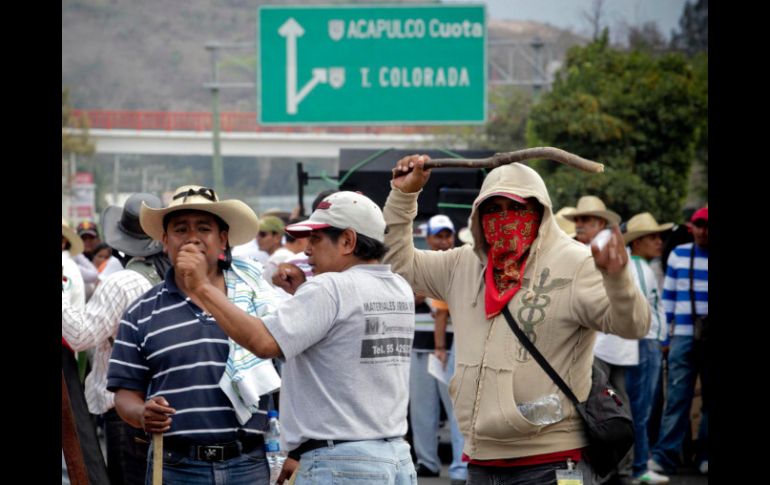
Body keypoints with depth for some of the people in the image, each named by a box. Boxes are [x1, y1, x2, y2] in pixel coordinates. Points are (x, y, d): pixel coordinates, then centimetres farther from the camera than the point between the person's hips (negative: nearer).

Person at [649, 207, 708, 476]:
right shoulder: (678, 255, 10)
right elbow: (668, 296, 13)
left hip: (709, 337, 0)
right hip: (683, 337, 0)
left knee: (710, 397, 5)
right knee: (676, 396, -6)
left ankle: (705, 456, 13)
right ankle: (664, 456, -8)